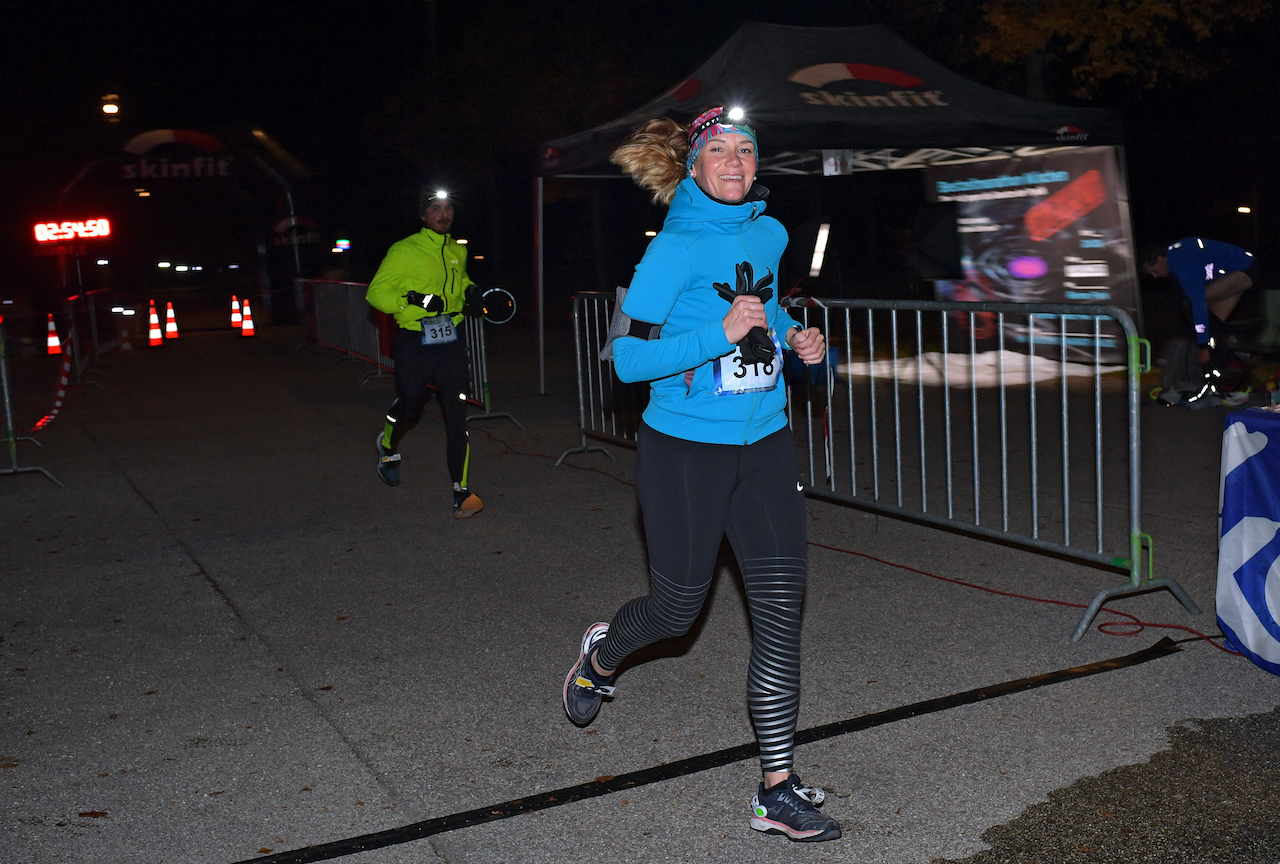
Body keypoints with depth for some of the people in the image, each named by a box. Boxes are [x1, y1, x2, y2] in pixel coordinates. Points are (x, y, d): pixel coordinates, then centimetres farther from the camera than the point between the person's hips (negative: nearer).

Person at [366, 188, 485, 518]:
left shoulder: (458, 251, 13)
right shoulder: (405, 251, -6)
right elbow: (375, 292, -7)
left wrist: (470, 292, 12)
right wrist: (413, 299, -21)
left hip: (451, 342, 4)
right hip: (415, 344, -3)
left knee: (457, 415, -5)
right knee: (409, 406, 9)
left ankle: (462, 493, -3)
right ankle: (388, 447, 45)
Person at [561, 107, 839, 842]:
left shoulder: (770, 234, 6)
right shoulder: (672, 250, -13)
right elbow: (628, 358, -16)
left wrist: (796, 337, 5)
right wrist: (721, 334, -25)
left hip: (765, 445, 5)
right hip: (684, 450, -5)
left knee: (782, 611, -1)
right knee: (678, 608, 8)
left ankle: (779, 788, 8)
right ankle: (602, 654, 44)